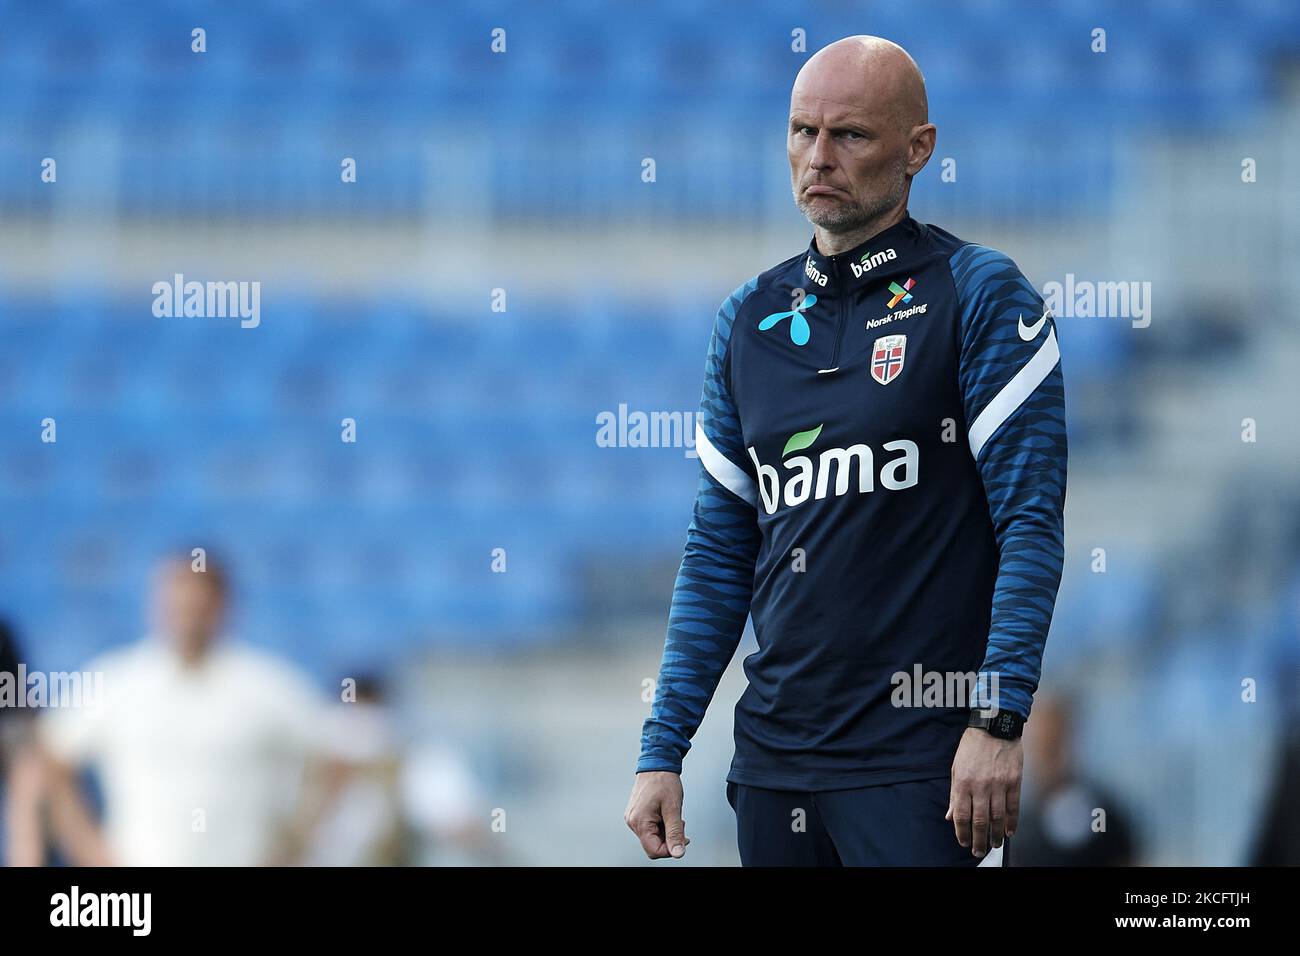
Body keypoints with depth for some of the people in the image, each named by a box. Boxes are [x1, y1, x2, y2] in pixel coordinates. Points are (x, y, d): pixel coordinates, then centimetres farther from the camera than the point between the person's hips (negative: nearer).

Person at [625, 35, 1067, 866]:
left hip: (918, 761, -5)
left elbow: (1031, 524, -9)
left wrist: (998, 721, -18)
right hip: (774, 757, 5)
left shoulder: (980, 294, -3)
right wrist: (661, 752, 9)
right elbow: (719, 556, 16)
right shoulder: (751, 319, 13)